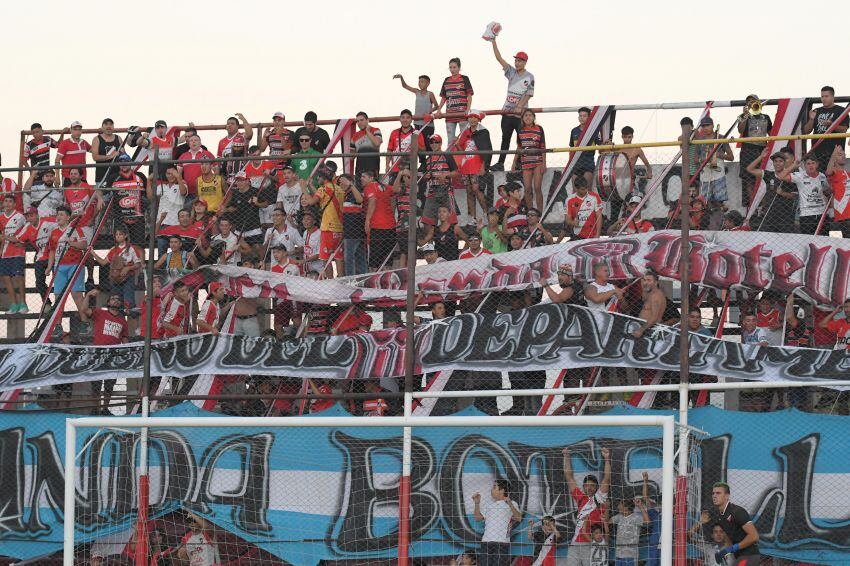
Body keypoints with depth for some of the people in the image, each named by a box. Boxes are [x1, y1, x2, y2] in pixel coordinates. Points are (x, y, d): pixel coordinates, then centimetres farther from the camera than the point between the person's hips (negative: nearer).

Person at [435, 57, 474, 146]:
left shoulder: (464, 79, 1)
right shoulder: (447, 80, 12)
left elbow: (469, 96, -2)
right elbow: (443, 98, 17)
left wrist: (468, 110, -14)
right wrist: (438, 110, 6)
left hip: (462, 113, -4)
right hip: (450, 114, 4)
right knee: (450, 140, 5)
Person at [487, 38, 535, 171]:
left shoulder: (529, 77, -1)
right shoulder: (511, 72, 9)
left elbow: (528, 94, -7)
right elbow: (499, 58, 4)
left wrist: (519, 107, -20)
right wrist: (493, 42, -4)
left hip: (520, 112, -4)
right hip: (507, 111, 4)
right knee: (505, 138, 8)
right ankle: (500, 163, 11)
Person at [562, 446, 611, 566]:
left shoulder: (599, 499, 5)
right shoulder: (580, 498, 17)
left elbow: (606, 479, -3)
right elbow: (569, 477, 20)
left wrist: (607, 459, -9)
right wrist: (567, 458, 18)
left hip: (591, 544, -5)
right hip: (575, 545, 5)